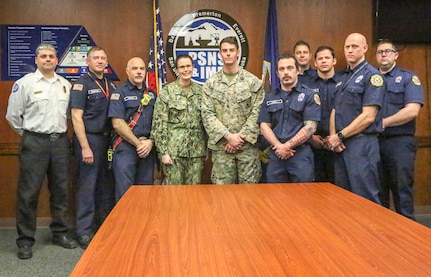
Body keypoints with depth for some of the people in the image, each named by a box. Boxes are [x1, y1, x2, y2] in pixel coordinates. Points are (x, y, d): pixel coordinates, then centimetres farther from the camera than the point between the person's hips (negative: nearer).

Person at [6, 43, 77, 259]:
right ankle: (25, 241, 9)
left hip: (60, 142, 4)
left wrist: (59, 132, 11)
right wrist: (29, 134, 5)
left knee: (60, 191, 10)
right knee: (28, 193, -1)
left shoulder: (65, 84, 9)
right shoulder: (25, 83, -3)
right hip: (35, 143, -4)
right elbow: (13, 115, 0)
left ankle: (59, 233, 24)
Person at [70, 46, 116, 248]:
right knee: (87, 186, -1)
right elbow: (76, 118, -11)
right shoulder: (82, 84, -6)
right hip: (89, 139, -6)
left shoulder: (110, 85, 13)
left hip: (107, 139, 6)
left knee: (106, 186, 13)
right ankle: (83, 232, 10)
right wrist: (85, 147, -16)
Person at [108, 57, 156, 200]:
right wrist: (138, 144, -11)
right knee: (125, 193, -1)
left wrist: (150, 141, -5)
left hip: (148, 149, 5)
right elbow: (118, 124, -11)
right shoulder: (120, 92, -2)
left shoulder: (151, 94, 13)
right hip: (126, 148, -4)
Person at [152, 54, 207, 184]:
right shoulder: (166, 92, -4)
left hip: (196, 150, 4)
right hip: (174, 149, -3)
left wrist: (206, 148, 11)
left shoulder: (200, 91, 8)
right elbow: (159, 124, -7)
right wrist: (163, 152, -11)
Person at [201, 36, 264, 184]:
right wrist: (228, 136, -12)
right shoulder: (210, 83, 6)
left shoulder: (253, 81, 3)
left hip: (248, 145, 0)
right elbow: (207, 114, -2)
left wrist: (240, 137, -11)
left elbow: (257, 113, -3)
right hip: (221, 146, 1)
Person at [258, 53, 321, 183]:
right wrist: (279, 146, -9)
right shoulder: (270, 97, 12)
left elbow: (310, 127, -8)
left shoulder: (309, 95, 0)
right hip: (276, 155, 3)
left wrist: (287, 145, -12)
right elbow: (264, 126, 6)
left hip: (301, 155, -3)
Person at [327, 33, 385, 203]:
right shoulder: (343, 77, 17)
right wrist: (333, 137, -2)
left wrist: (340, 136, -11)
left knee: (365, 199, -2)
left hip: (362, 144, -8)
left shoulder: (372, 76, -7)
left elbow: (368, 117, -16)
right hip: (341, 145, 8)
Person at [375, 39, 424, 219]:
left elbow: (412, 111, -12)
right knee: (377, 191, 11)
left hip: (400, 142, -4)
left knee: (402, 190, 0)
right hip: (373, 141, 4)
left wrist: (383, 122, -12)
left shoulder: (408, 78, 2)